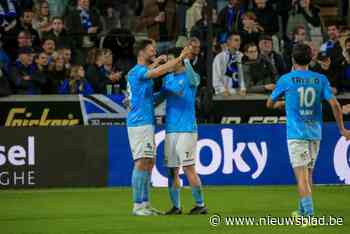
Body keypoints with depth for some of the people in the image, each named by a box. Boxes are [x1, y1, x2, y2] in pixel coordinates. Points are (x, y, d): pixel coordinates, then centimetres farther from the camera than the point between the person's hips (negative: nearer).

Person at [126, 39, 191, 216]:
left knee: (149, 163, 11)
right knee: (142, 163, -12)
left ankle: (145, 203, 13)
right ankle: (137, 205, -13)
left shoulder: (141, 71, 17)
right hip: (139, 123, -10)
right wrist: (180, 58, -26)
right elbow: (157, 72, -30)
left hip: (146, 123, 10)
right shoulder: (138, 71, -12)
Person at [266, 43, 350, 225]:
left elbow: (270, 104, 11)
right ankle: (303, 211, 28)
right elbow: (334, 104, -4)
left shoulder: (286, 79, -2)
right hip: (315, 132, 4)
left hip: (296, 133, -4)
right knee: (307, 173, 18)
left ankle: (309, 213, -21)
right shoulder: (320, 79, 3)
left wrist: (281, 103, 33)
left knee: (301, 174, -8)